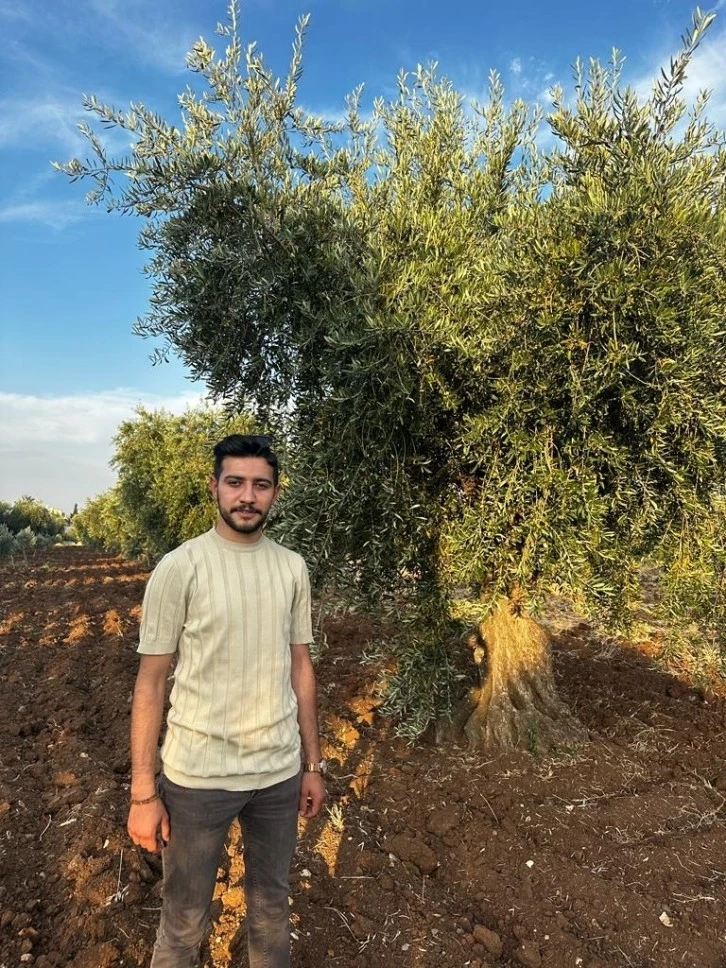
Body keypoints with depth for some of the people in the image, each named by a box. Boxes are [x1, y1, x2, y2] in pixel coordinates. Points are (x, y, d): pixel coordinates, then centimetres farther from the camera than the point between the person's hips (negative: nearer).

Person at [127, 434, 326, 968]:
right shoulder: (179, 567, -12)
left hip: (279, 771, 4)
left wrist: (313, 764, 9)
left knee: (272, 904, 22)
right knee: (184, 921, 15)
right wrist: (143, 792, -9)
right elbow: (151, 681, -9)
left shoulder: (292, 568, 1)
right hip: (199, 775, -3)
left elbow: (300, 667, 7)